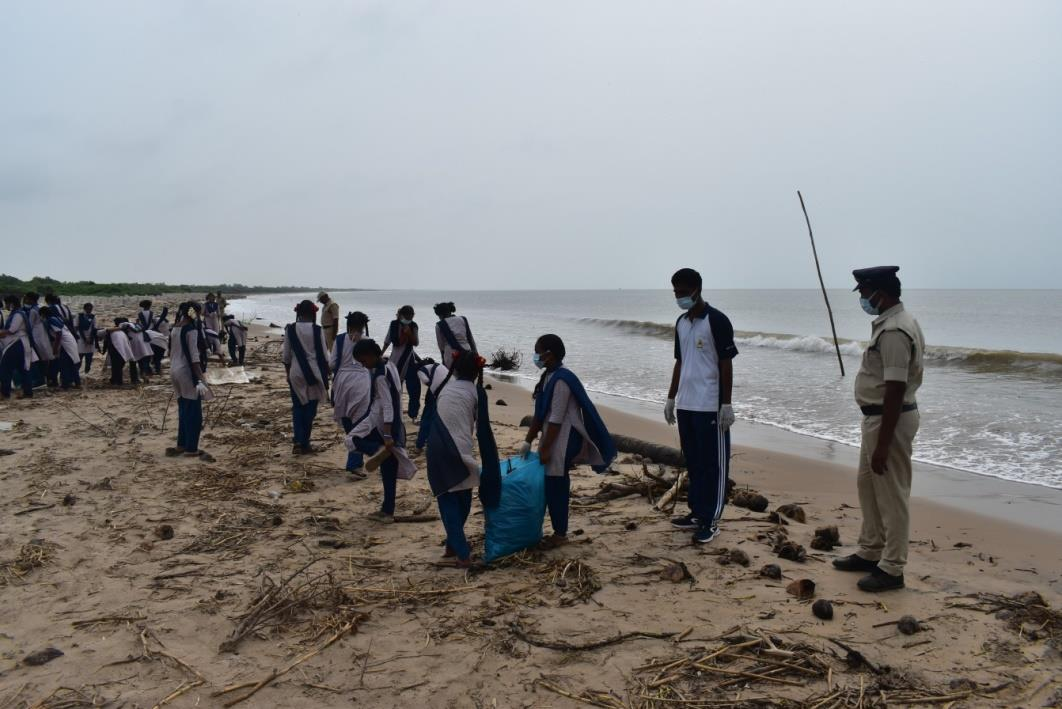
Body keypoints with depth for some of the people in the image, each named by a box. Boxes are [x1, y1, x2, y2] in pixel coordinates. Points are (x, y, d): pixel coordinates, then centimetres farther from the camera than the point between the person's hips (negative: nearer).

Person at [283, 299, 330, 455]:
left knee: (298, 407, 12)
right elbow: (324, 355, -4)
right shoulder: (316, 330, -9)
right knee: (310, 408, 8)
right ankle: (305, 443, 14)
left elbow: (286, 356, 2)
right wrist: (326, 374, 8)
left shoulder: (290, 330, -4)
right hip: (314, 372, -1)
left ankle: (298, 441, -1)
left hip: (296, 373, 1)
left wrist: (288, 373, 15)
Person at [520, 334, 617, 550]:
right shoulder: (549, 377, 10)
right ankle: (559, 531, 22)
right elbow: (540, 414, 15)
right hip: (554, 440, 9)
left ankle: (560, 534, 10)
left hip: (562, 443, -9)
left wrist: (545, 448, -18)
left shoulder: (561, 380, -19)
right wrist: (528, 440, 15)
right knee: (553, 486, 13)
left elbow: (556, 419, -21)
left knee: (556, 487, -1)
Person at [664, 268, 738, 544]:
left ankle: (711, 521, 6)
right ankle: (697, 513, 23)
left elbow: (726, 364, -11)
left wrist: (727, 404, -14)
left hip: (709, 406, -7)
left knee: (712, 464, 1)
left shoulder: (717, 321, -10)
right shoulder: (681, 323, 12)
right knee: (693, 462, 14)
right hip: (685, 405, 7)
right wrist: (671, 398, 17)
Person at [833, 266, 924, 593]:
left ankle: (891, 569, 12)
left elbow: (895, 391, -25)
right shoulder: (893, 322, 10)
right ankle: (870, 552, 33)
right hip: (878, 416, 11)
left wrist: (883, 444, -23)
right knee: (867, 484, 20)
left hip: (890, 419, -11)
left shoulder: (893, 332, -23)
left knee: (891, 495, 0)